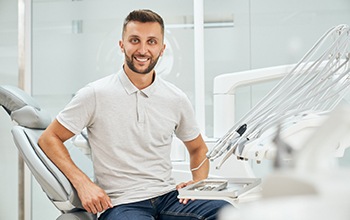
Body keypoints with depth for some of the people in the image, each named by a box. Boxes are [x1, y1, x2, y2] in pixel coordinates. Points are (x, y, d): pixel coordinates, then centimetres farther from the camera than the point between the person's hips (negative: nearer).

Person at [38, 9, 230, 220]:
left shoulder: (176, 99, 8)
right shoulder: (95, 94, -3)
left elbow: (198, 149, 24)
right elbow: (49, 139, 3)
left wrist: (198, 185, 4)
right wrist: (83, 183, -9)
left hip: (168, 196, 4)